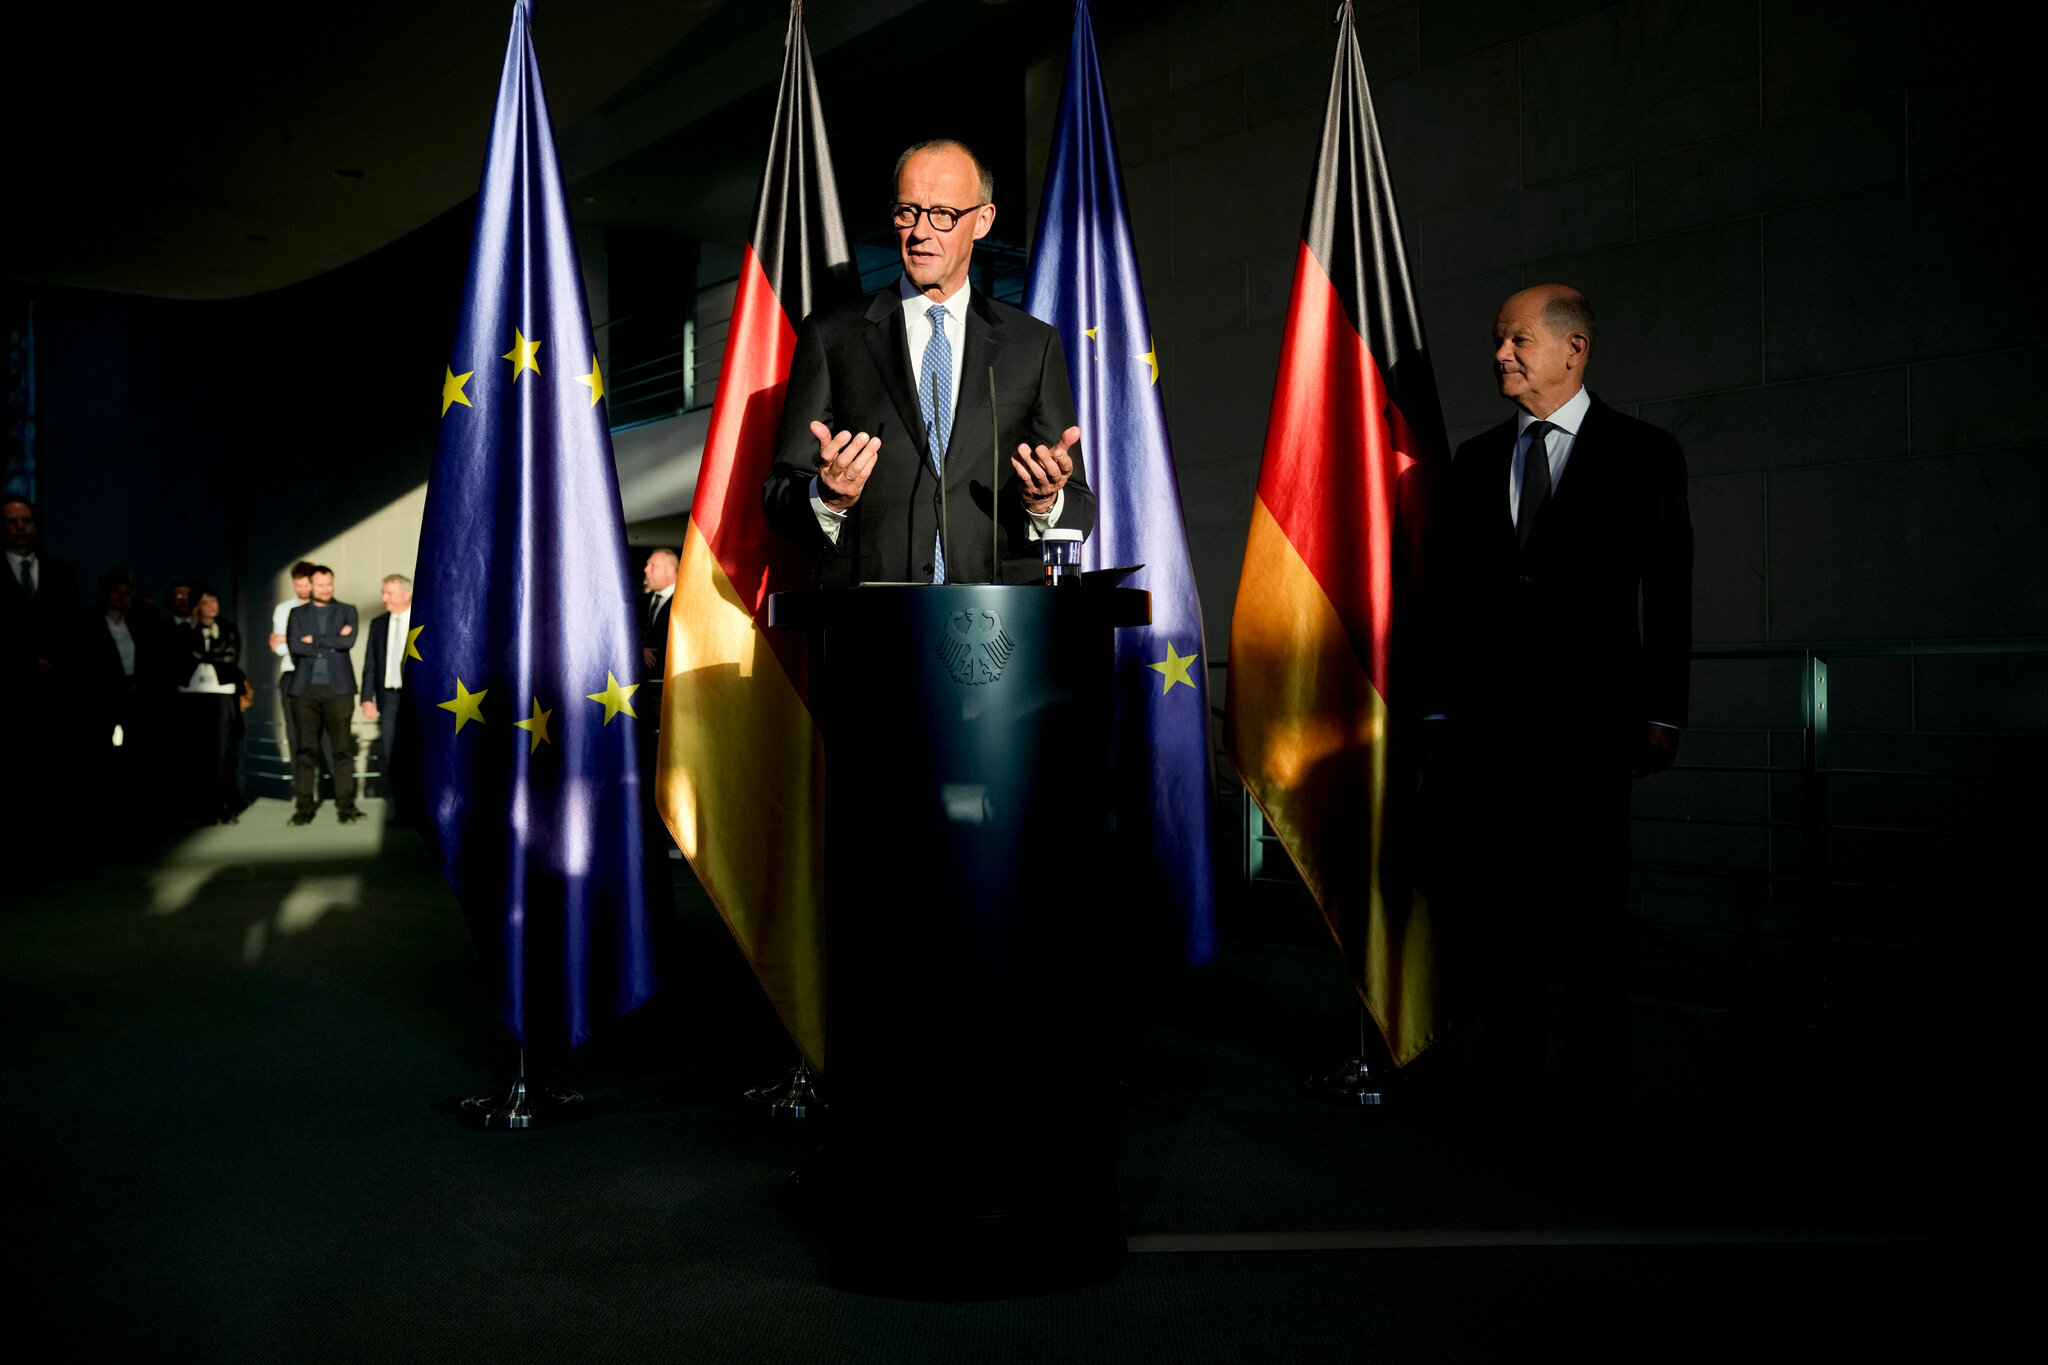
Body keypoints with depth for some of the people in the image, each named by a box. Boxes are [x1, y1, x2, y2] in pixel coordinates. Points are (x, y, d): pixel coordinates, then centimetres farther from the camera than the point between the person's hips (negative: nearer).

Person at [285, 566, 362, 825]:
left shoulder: (347, 611, 11)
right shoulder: (297, 614, 14)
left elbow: (348, 642, -7)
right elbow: (295, 646, -3)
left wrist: (314, 639, -4)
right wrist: (332, 643, -5)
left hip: (338, 688, -1)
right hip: (305, 689, 1)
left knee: (343, 748, -4)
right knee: (305, 749, 1)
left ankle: (345, 805, -2)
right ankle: (304, 806, 4)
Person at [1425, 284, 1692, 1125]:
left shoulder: (1641, 453, 4)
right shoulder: (1476, 460, 13)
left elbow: (1666, 591, 0)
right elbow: (1448, 592, 12)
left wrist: (1661, 712, -6)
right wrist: (1439, 706, 7)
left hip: (1588, 716, -3)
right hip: (1488, 719, 4)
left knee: (1591, 916, 1)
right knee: (1500, 907, 7)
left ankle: (1596, 1089, 12)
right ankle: (1513, 1082, 16)